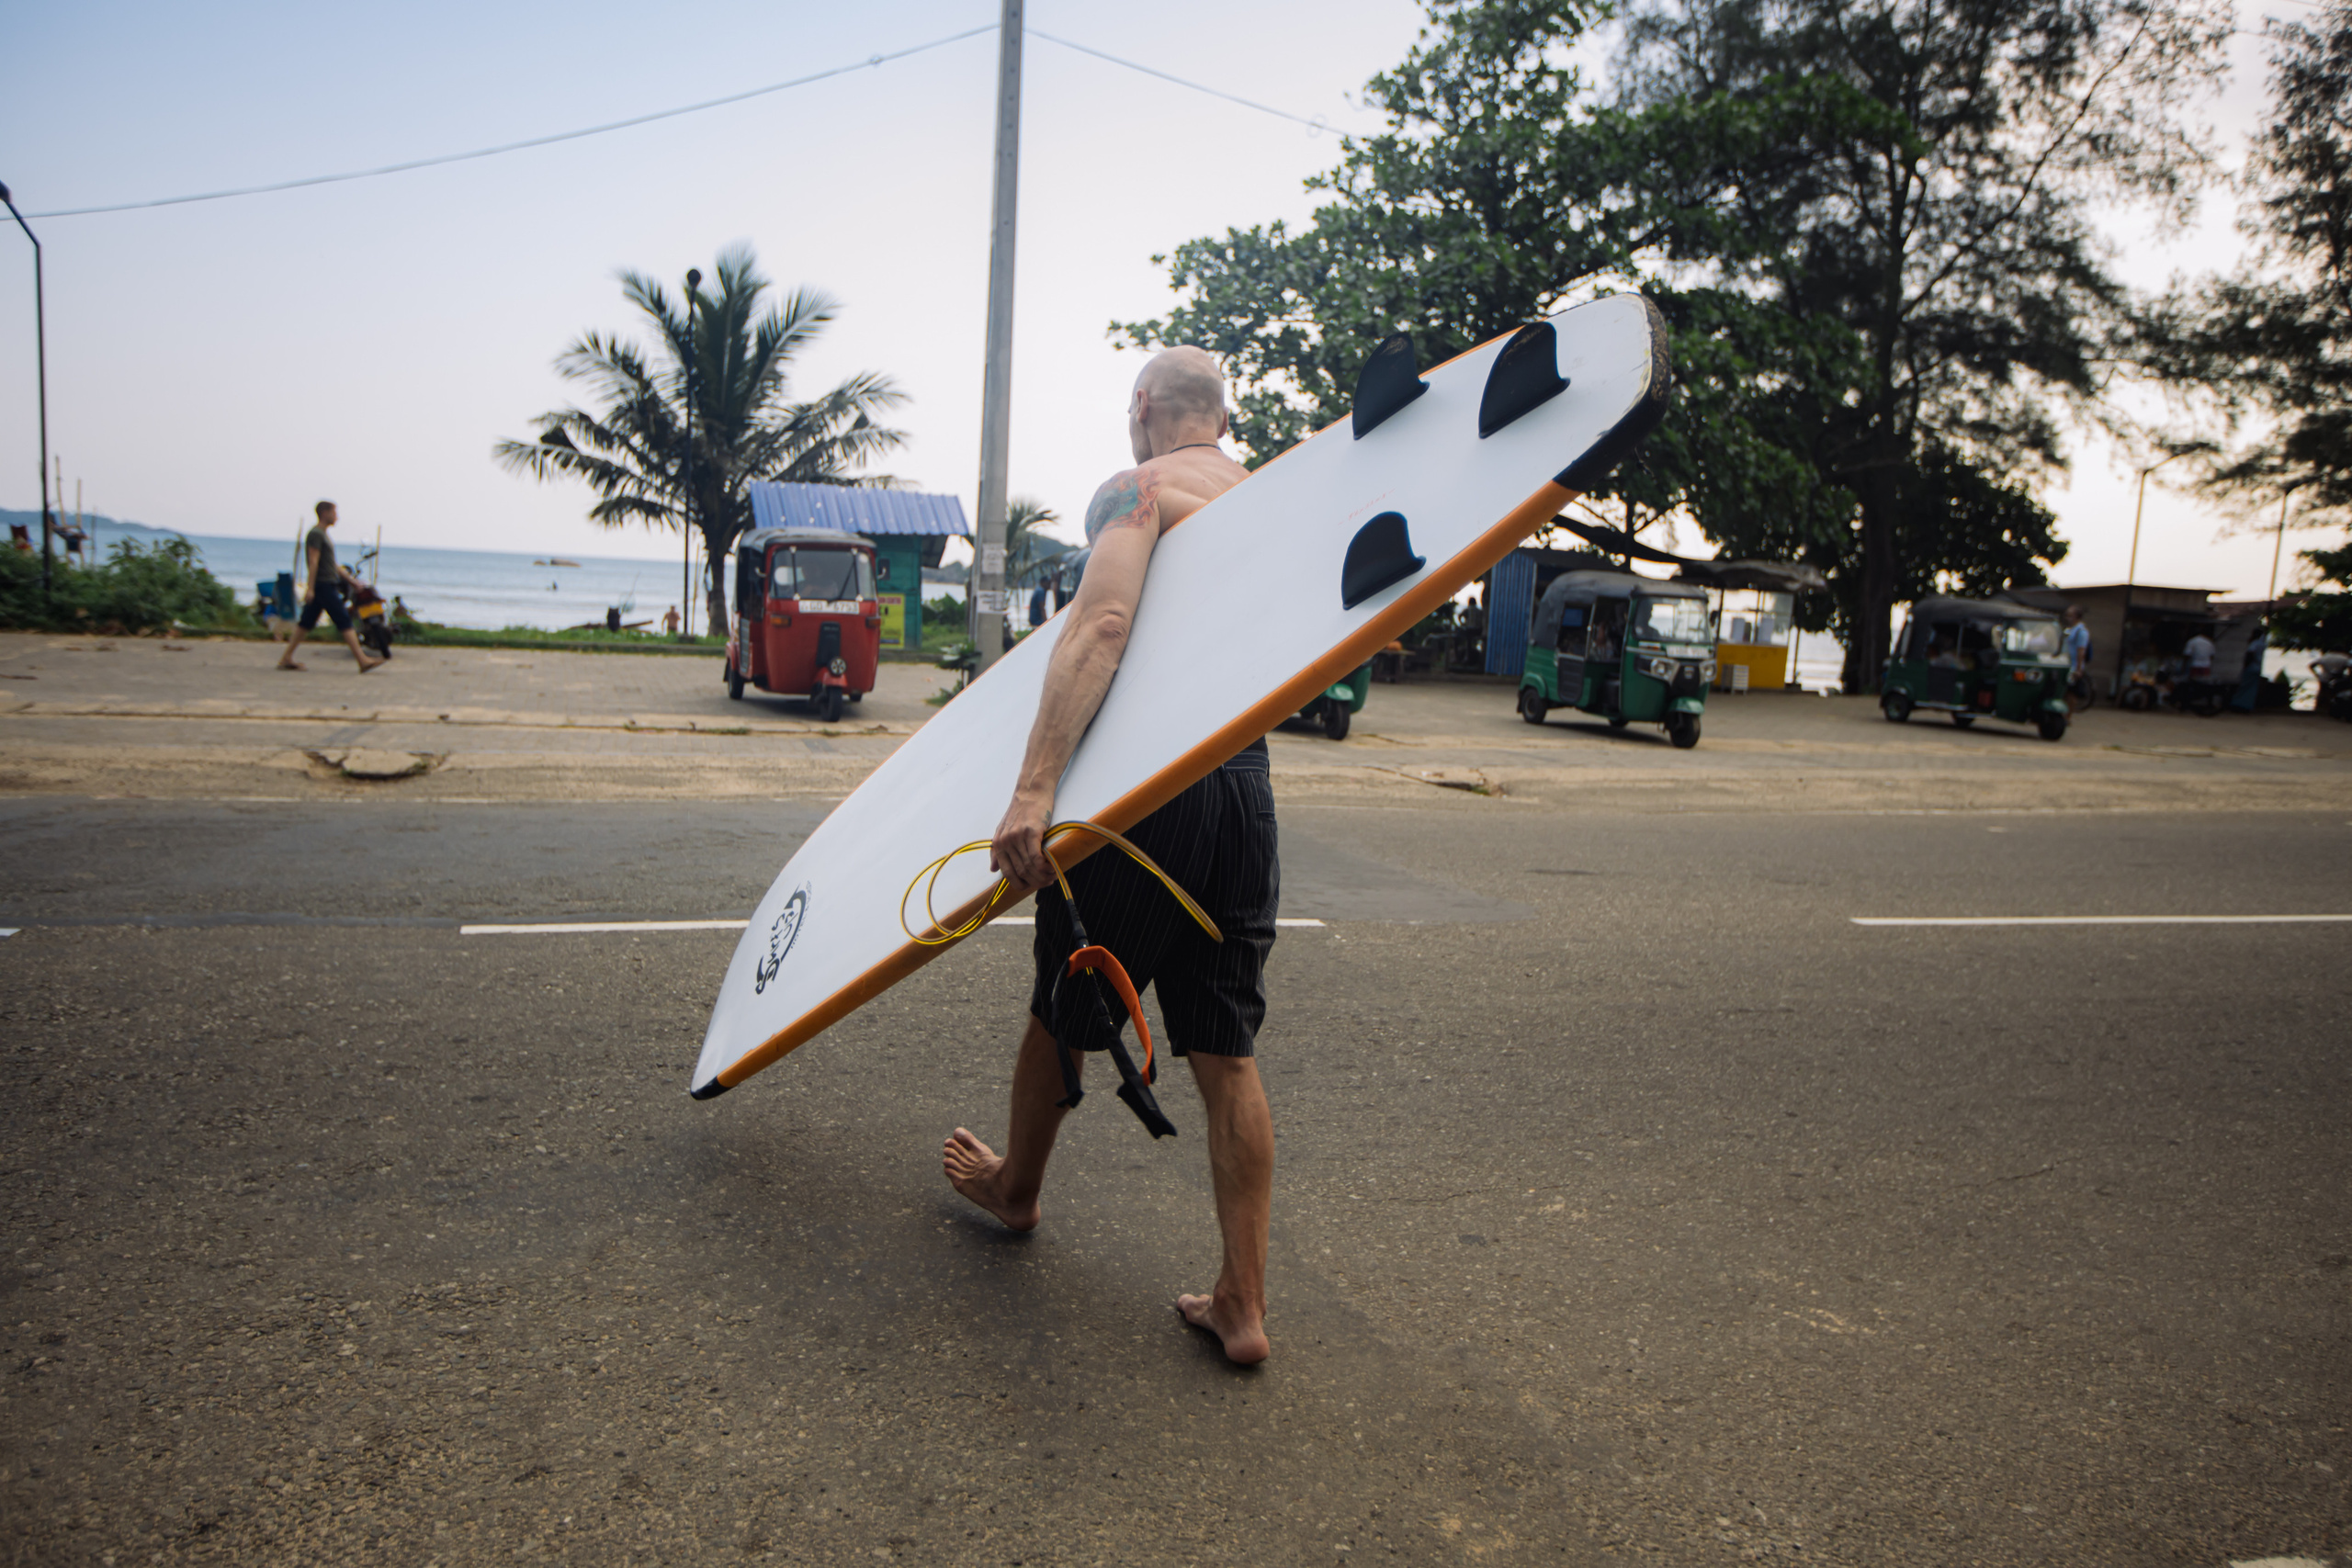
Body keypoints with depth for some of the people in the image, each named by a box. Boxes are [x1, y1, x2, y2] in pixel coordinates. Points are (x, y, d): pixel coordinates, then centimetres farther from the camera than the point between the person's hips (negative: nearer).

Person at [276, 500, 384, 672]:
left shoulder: (322, 534, 20)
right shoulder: (316, 534, -11)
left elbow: (332, 564, 25)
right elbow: (313, 561, -17)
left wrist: (350, 579, 25)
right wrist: (310, 588, -21)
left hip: (328, 585, 10)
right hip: (323, 585, -10)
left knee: (305, 623, 9)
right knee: (344, 621, -9)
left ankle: (286, 659, 11)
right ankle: (363, 661, -10)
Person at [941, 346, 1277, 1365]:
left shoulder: (1137, 489, -4)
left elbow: (1102, 623, -22)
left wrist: (1034, 790, -30)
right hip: (1245, 783, 6)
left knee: (1061, 1013, 17)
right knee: (1228, 1056, 9)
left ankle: (1017, 1187, 41)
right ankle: (1242, 1306, 12)